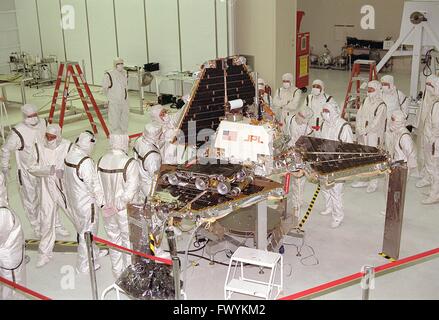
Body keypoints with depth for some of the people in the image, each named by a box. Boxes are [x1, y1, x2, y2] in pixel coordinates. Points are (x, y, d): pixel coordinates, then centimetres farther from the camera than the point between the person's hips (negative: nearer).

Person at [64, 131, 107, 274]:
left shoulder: (69, 155, -5)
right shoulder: (85, 162, -30)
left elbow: (68, 178, 5)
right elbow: (94, 184, -22)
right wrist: (101, 202, -11)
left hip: (74, 199, 8)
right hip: (86, 202, -8)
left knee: (84, 228, 25)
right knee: (87, 231, 7)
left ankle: (93, 252, 46)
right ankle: (83, 265, 21)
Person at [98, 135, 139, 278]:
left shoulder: (101, 161, -9)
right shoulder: (130, 163, -24)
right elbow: (130, 191, -24)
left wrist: (106, 203, 8)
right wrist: (118, 206, -15)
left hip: (107, 209, 5)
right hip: (125, 210, -4)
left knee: (114, 239, 21)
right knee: (129, 241, 15)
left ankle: (118, 272, 38)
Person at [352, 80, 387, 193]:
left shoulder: (381, 106, -15)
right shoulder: (366, 101, 8)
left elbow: (376, 124, -19)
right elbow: (359, 116, 7)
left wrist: (364, 131, -13)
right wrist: (359, 130, -5)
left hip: (374, 137, -7)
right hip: (362, 137, 7)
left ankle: (373, 184, 10)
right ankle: (363, 180, 28)